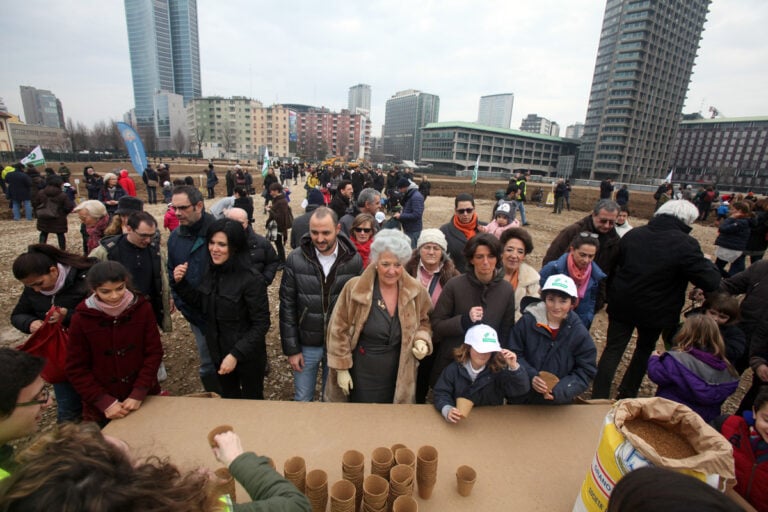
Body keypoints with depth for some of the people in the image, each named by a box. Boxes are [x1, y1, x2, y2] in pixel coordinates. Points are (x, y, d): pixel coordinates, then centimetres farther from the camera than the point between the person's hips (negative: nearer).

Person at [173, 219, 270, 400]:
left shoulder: (251, 280, -24)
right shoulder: (212, 272, -5)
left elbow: (261, 324, -21)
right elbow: (201, 304, 9)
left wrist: (236, 354, -24)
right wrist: (180, 283, -6)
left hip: (247, 355, -6)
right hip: (219, 352, 6)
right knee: (228, 398, 27)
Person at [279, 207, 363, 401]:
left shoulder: (354, 260, -11)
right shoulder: (295, 259, -12)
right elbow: (287, 306, -6)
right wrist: (291, 348, -5)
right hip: (306, 344, 0)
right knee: (302, 400, 18)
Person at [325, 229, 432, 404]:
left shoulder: (416, 291, -9)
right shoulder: (354, 288, -17)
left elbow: (424, 322, 8)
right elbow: (339, 330, -8)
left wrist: (422, 341, -11)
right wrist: (341, 368, -7)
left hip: (397, 375, 2)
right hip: (362, 374, -2)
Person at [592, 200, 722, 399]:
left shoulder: (633, 234, -3)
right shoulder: (685, 244, -18)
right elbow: (711, 282, -15)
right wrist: (709, 263, 2)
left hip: (622, 305, 2)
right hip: (655, 312, -2)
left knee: (613, 349, 8)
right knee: (645, 349, 23)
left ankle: (598, 398, 10)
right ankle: (627, 394, 34)